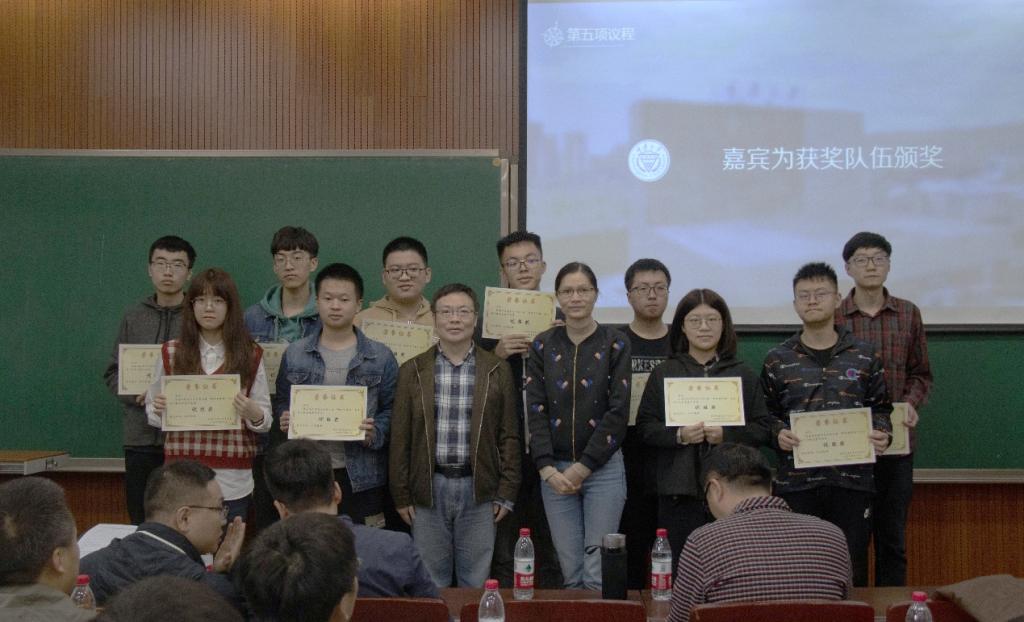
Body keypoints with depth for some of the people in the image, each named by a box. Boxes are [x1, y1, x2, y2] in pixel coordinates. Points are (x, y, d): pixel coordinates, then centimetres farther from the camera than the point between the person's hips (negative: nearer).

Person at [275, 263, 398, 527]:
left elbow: (392, 409, 2)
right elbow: (281, 404, 13)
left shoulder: (380, 357, 2)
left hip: (362, 476, -1)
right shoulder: (294, 354, 6)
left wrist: (375, 433, -15)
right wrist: (284, 422, -8)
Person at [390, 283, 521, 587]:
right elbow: (400, 438, 5)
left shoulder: (497, 370, 3)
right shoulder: (412, 371, 4)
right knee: (430, 584, 7)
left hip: (478, 489, 0)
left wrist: (506, 493, 0)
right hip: (428, 489, 1)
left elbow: (508, 436, 4)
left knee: (476, 583, 6)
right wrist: (401, 495, 1)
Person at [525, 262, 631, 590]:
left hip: (603, 466, -2)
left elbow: (618, 411, -6)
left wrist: (583, 466, -10)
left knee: (598, 575, -4)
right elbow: (536, 410, 2)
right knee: (571, 574, 4)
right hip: (555, 470, 2)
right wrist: (547, 469, -9)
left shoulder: (615, 344, -1)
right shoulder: (543, 345, 6)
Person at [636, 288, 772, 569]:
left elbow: (762, 428, 5)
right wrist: (677, 435, -12)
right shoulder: (663, 373, 10)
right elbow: (645, 427, 6)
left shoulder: (744, 375, 10)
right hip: (679, 490, 0)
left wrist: (726, 435, -12)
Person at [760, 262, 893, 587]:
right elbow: (765, 414, 9)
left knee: (852, 570, 4)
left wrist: (882, 433, -6)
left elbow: (881, 407, 14)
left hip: (852, 479, 1)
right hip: (796, 482, 0)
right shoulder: (778, 359, 6)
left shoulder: (865, 356, 8)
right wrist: (777, 434, -11)